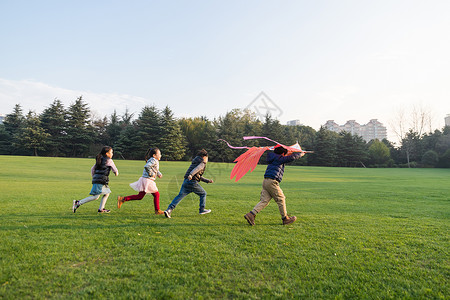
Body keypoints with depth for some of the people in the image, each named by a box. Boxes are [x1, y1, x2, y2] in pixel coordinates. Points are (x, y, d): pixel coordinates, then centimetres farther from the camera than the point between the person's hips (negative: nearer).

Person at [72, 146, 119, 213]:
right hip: (100, 180, -9)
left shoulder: (100, 160, 19)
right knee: (95, 197, -10)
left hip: (96, 178, 9)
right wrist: (116, 173, 28)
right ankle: (78, 203, -11)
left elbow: (92, 169, 20)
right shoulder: (109, 160, -3)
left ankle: (101, 209, 15)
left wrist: (94, 177, 26)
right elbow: (115, 169, 7)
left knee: (107, 193, 17)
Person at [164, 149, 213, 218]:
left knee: (180, 196, 1)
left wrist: (208, 181, 34)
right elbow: (197, 168, -19)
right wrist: (191, 174, -35)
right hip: (193, 182, -7)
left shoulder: (194, 162, 30)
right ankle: (202, 210, 18)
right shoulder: (202, 163, 3)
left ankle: (169, 209, -13)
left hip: (185, 181, 7)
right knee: (203, 194, 14)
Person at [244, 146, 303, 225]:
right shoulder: (279, 158, -3)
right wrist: (301, 154, 11)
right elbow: (291, 157, -5)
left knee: (264, 201, 3)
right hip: (272, 181, -9)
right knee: (281, 199, 4)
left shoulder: (274, 159, 23)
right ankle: (285, 219, 13)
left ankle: (251, 214, -8)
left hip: (266, 181, 9)